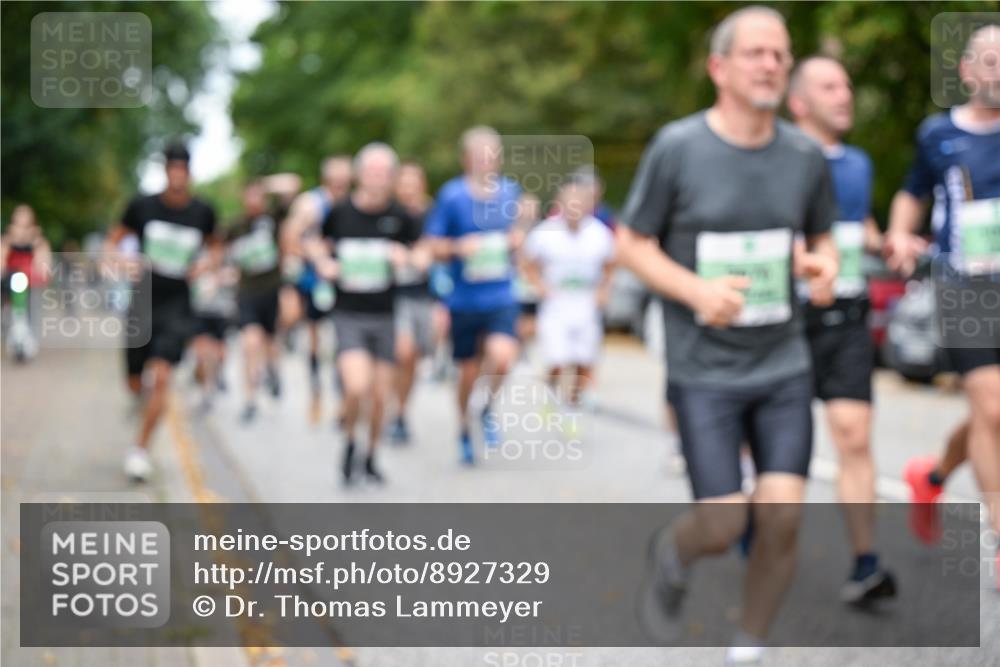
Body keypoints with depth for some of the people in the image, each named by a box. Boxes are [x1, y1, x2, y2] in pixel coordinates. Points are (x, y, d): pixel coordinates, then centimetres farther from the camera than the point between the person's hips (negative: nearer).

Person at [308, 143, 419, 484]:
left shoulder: (400, 217, -1)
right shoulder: (340, 212, -3)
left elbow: (421, 259, 8)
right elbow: (318, 245, 13)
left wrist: (405, 258, -13)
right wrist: (322, 262, -8)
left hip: (384, 316, 2)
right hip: (348, 315, -2)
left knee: (380, 396, 5)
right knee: (357, 387, -19)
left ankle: (371, 457, 27)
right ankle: (349, 442, 10)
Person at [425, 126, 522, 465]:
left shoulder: (510, 192, 4)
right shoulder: (451, 195, -5)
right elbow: (434, 246, 0)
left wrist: (514, 240, -1)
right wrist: (459, 247, -19)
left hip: (501, 297, 1)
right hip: (464, 297, -1)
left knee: (502, 356, -23)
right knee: (469, 372, 7)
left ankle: (487, 409, 8)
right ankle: (465, 431, 33)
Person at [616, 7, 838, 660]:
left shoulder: (805, 155, 2)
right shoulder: (677, 148, -8)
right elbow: (632, 244, -2)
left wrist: (823, 267, -9)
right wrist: (696, 291, -19)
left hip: (785, 367, 3)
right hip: (704, 371, -3)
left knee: (782, 516, -6)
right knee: (723, 527, -5)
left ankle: (749, 648, 16)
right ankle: (672, 553, 32)